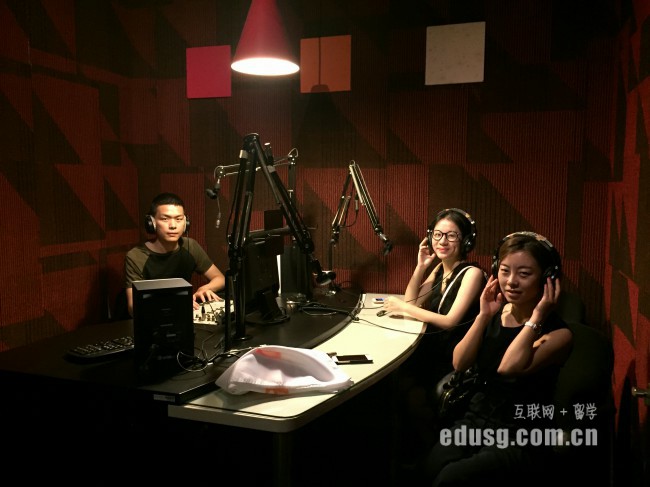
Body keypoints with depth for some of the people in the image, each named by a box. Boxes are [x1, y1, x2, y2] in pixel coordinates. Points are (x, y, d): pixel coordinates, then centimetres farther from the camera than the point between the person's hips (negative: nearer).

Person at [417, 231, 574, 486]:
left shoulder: (558, 333, -11)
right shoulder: (496, 314, 6)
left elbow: (509, 367, -28)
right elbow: (459, 364, -3)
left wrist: (537, 316, -21)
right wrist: (484, 315, -7)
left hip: (521, 438, -4)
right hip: (474, 421, 5)